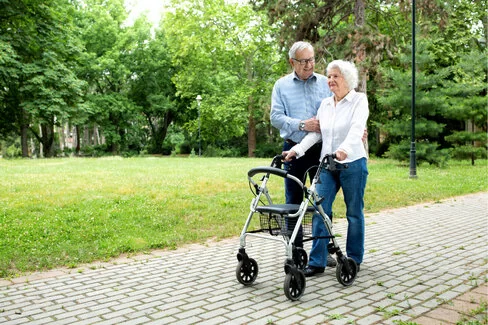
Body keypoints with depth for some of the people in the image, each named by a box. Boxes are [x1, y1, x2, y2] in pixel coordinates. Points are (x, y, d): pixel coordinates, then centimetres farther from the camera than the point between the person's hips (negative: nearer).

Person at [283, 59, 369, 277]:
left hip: (352, 163, -5)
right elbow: (315, 133, 10)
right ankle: (317, 262, 3)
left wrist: (344, 149, -38)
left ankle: (354, 259, 21)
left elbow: (357, 129, -20)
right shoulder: (325, 104, 12)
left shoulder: (359, 100, -4)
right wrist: (296, 150, -4)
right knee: (320, 211, -2)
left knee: (354, 213, 7)